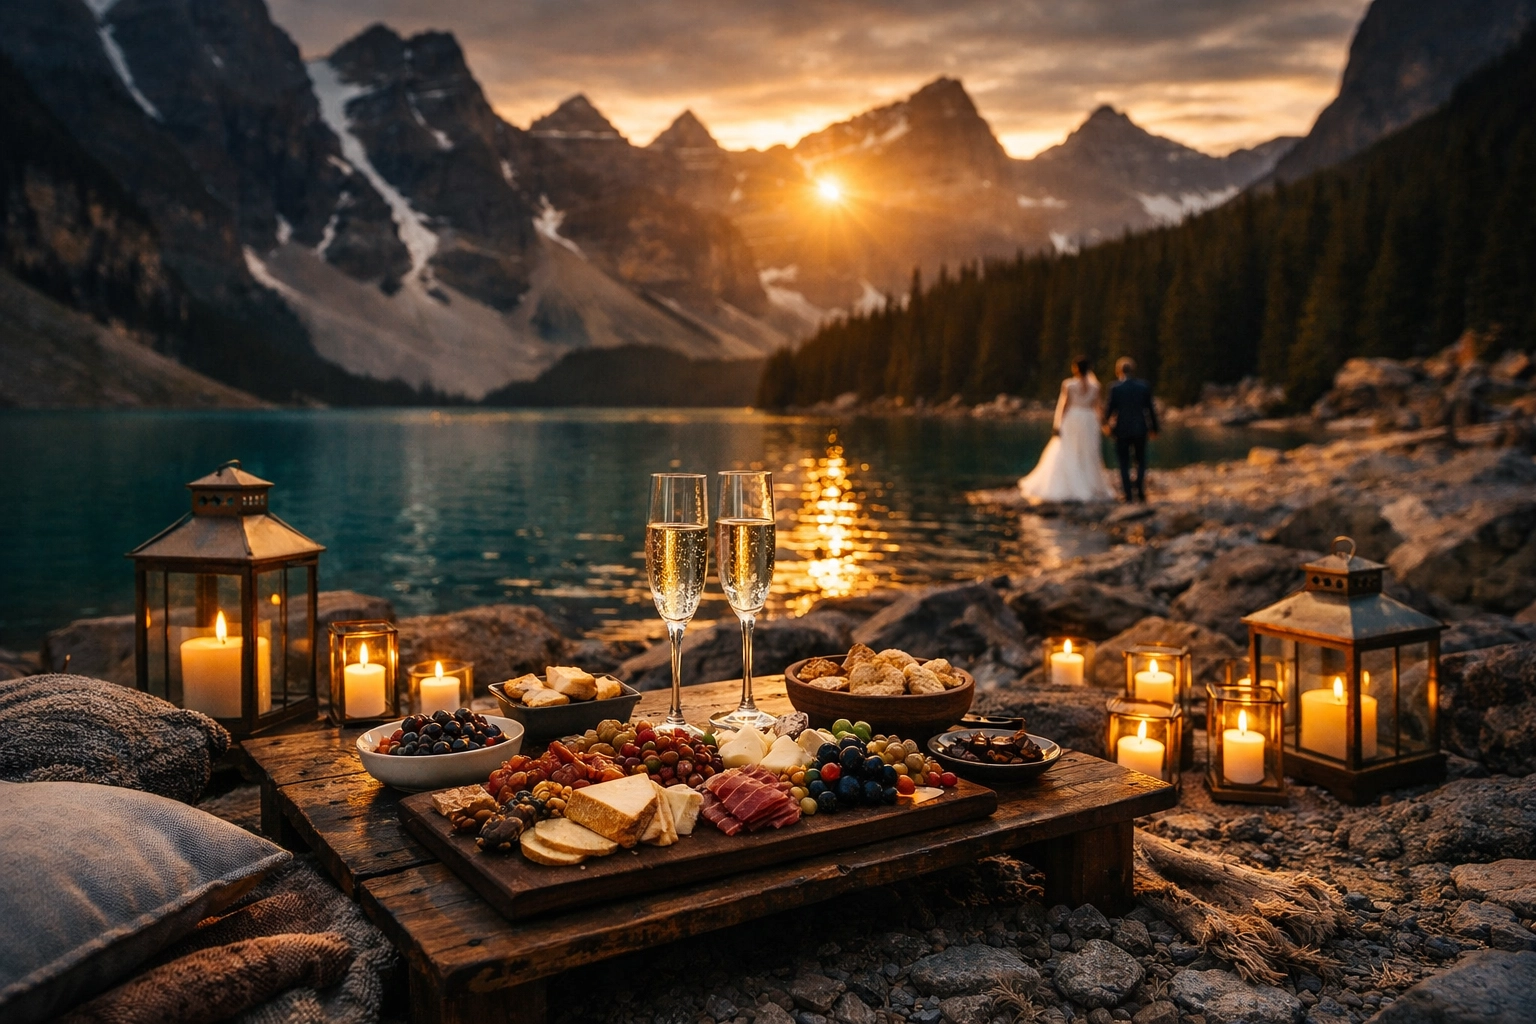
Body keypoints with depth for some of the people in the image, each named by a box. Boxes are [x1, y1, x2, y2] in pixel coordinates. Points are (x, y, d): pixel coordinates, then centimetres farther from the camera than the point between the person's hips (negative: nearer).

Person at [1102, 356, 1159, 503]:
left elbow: (1109, 408, -4)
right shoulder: (1144, 386, -1)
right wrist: (1153, 428, 11)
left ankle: (1128, 495, 1)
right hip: (1140, 429, 2)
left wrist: (1106, 424, 15)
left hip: (1121, 430, -2)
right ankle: (1140, 491, 2)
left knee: (1124, 463, 5)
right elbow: (1150, 408, 1)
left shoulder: (1115, 388, -9)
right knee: (1141, 461, 16)